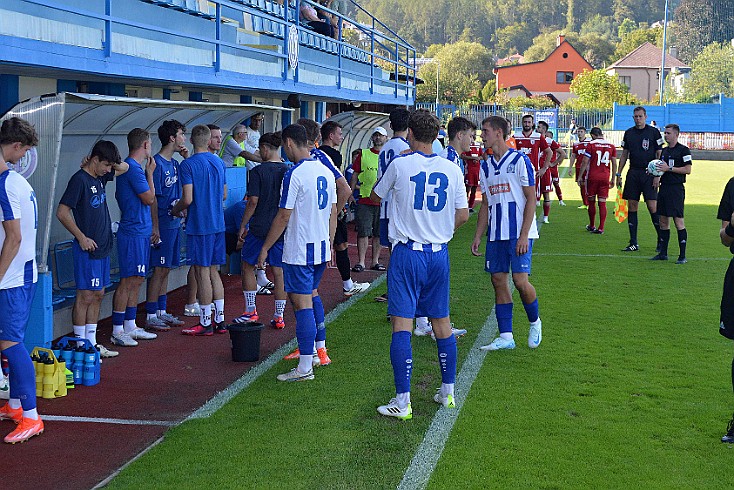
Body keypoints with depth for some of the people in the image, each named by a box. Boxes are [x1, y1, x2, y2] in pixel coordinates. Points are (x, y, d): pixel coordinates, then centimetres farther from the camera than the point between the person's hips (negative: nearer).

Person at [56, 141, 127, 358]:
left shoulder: (99, 177, 11)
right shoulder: (79, 180, -14)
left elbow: (124, 168, 28)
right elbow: (62, 213, -17)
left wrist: (112, 162, 7)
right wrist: (82, 238, -15)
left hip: (102, 247, 9)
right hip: (88, 249, -9)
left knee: (98, 295, 12)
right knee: (85, 297, -4)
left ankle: (91, 343, 19)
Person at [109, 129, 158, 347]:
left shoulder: (133, 167, 15)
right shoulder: (133, 168, -16)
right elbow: (149, 198, -14)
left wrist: (150, 227, 24)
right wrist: (150, 173, -4)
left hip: (140, 231, 10)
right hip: (133, 233, -10)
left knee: (136, 280, 13)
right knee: (128, 281, -7)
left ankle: (130, 326, 20)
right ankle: (117, 332, -3)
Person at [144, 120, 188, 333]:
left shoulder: (174, 163, 11)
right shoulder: (157, 163, -14)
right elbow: (152, 198, -16)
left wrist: (187, 158, 7)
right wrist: (155, 229, -18)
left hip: (175, 223, 8)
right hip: (163, 224, -8)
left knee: (165, 269, 13)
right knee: (159, 271, -4)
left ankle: (162, 312, 21)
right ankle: (150, 316, 2)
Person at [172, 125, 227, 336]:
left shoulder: (188, 164, -12)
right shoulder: (219, 162, 9)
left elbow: (187, 199, -16)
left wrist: (175, 210, 3)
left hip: (199, 225, -7)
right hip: (217, 224, 7)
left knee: (202, 273, -2)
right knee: (214, 272, 13)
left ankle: (206, 323, 3)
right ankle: (220, 320, 15)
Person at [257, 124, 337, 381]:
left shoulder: (295, 174, -16)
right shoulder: (325, 171, 8)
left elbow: (284, 216, -15)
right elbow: (333, 212, 13)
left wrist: (265, 248, -7)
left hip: (298, 251, -8)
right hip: (322, 248, 8)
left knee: (302, 303, -6)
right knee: (312, 295, 23)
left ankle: (305, 367, -3)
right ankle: (319, 350, 31)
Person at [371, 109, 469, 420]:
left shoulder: (399, 165, -8)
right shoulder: (452, 169, 1)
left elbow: (376, 197, 10)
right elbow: (463, 215, 4)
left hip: (407, 252, -4)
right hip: (439, 254, 4)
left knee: (402, 325, -4)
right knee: (442, 323, 16)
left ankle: (402, 402, -7)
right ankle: (448, 392, 25)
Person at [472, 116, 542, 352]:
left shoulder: (520, 160, -6)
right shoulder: (486, 166, 14)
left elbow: (530, 200, -8)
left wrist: (524, 236, -15)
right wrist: (478, 236, 10)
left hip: (519, 234, -6)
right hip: (495, 234, 6)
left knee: (520, 281, -10)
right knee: (498, 281, 3)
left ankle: (535, 323, 17)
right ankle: (505, 337, 9)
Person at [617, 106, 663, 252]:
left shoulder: (653, 132, 0)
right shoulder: (629, 133, 11)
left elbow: (659, 154, 0)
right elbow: (624, 155, 16)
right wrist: (618, 174, 11)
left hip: (648, 173, -4)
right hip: (633, 173, 4)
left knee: (653, 207, -9)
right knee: (632, 207, 3)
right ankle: (633, 244, 8)